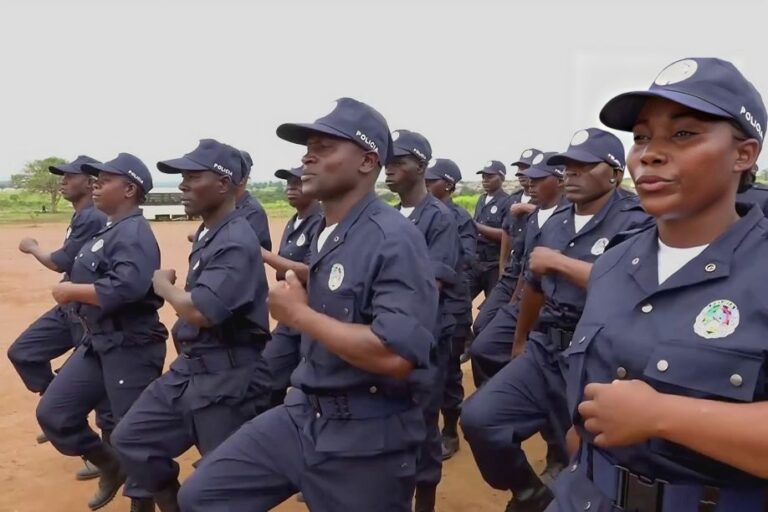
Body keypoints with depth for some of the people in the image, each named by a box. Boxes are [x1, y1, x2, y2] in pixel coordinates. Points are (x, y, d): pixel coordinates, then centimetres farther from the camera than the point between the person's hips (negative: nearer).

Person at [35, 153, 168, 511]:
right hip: (96, 343, 10)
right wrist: (73, 292, -1)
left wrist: (71, 291, -19)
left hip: (130, 347, -10)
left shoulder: (134, 233, -16)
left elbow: (126, 287, -31)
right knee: (53, 414, 13)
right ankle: (110, 465, 31)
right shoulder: (108, 230, 15)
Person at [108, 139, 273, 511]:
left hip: (229, 379, -9)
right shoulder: (209, 235, 11)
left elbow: (199, 311, -28)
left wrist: (164, 286, -11)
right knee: (131, 439, 15)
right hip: (188, 370, 10)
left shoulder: (237, 242, -21)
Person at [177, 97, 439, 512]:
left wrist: (299, 314, -20)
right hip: (302, 414, 8)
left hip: (366, 436, -8)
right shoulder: (324, 233, 9)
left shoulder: (394, 239, -20)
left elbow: (396, 355, -30)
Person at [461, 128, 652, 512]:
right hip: (544, 352, 6)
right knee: (480, 418, -5)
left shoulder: (635, 223, -10)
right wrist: (520, 342, 30)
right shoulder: (555, 223, 11)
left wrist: (559, 263, -19)